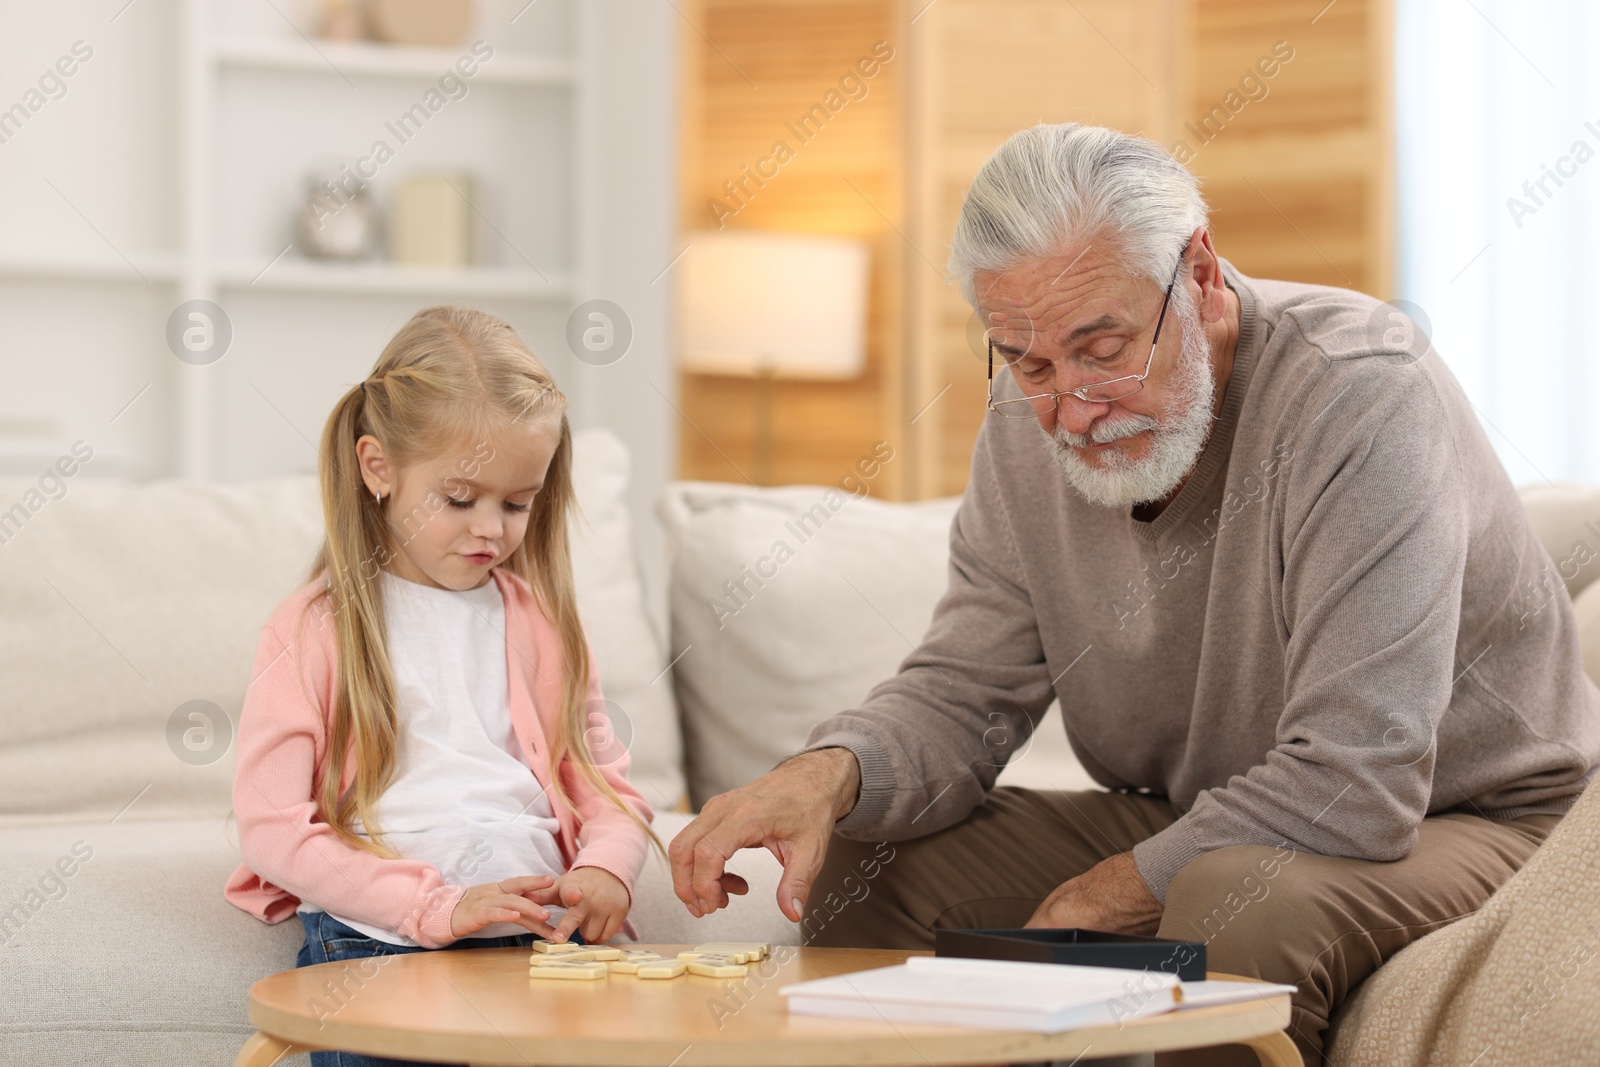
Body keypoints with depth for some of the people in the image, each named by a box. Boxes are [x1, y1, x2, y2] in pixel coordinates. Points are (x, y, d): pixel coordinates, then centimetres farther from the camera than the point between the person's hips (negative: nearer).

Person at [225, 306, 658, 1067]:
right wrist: (435, 908, -13)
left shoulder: (539, 620, 20)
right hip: (378, 940, -3)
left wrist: (605, 869, -3)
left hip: (541, 936, 3)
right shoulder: (315, 631, 6)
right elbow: (271, 826, -3)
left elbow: (608, 786, 21)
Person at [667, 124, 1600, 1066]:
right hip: (1188, 827, 6)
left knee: (1235, 909, -38)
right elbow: (963, 695, -1)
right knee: (857, 868, -8)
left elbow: (1352, 786, -32)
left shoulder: (1366, 392, -28)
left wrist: (1104, 895, -20)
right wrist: (830, 774, -25)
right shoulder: (1030, 424, -4)